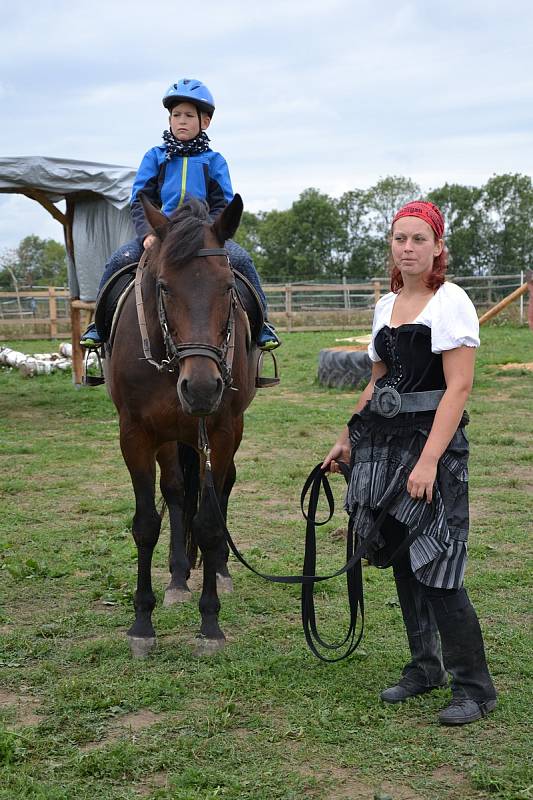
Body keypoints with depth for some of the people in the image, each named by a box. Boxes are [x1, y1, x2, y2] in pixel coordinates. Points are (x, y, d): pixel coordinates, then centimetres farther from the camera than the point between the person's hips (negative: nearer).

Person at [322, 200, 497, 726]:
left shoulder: (450, 303, -9)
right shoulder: (386, 306, 13)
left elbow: (458, 389, -16)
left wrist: (428, 461, -23)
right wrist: (348, 439, 19)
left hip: (433, 444, -7)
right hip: (384, 444, 7)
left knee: (433, 565, -8)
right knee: (401, 561, 12)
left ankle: (473, 686, 5)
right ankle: (425, 667, 26)